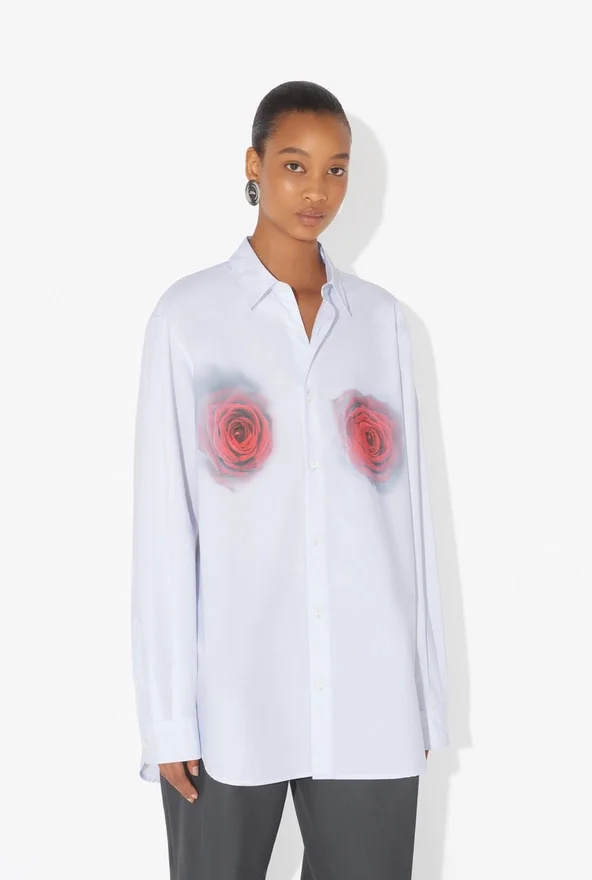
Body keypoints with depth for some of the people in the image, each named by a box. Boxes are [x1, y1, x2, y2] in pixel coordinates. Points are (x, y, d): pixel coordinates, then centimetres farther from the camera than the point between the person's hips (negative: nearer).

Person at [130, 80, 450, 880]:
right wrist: (169, 712, -6)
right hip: (230, 695, -2)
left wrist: (425, 692, 7)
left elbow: (407, 506, 9)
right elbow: (164, 523, -2)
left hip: (370, 698, 2)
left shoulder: (382, 319, 9)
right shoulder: (188, 315, 0)